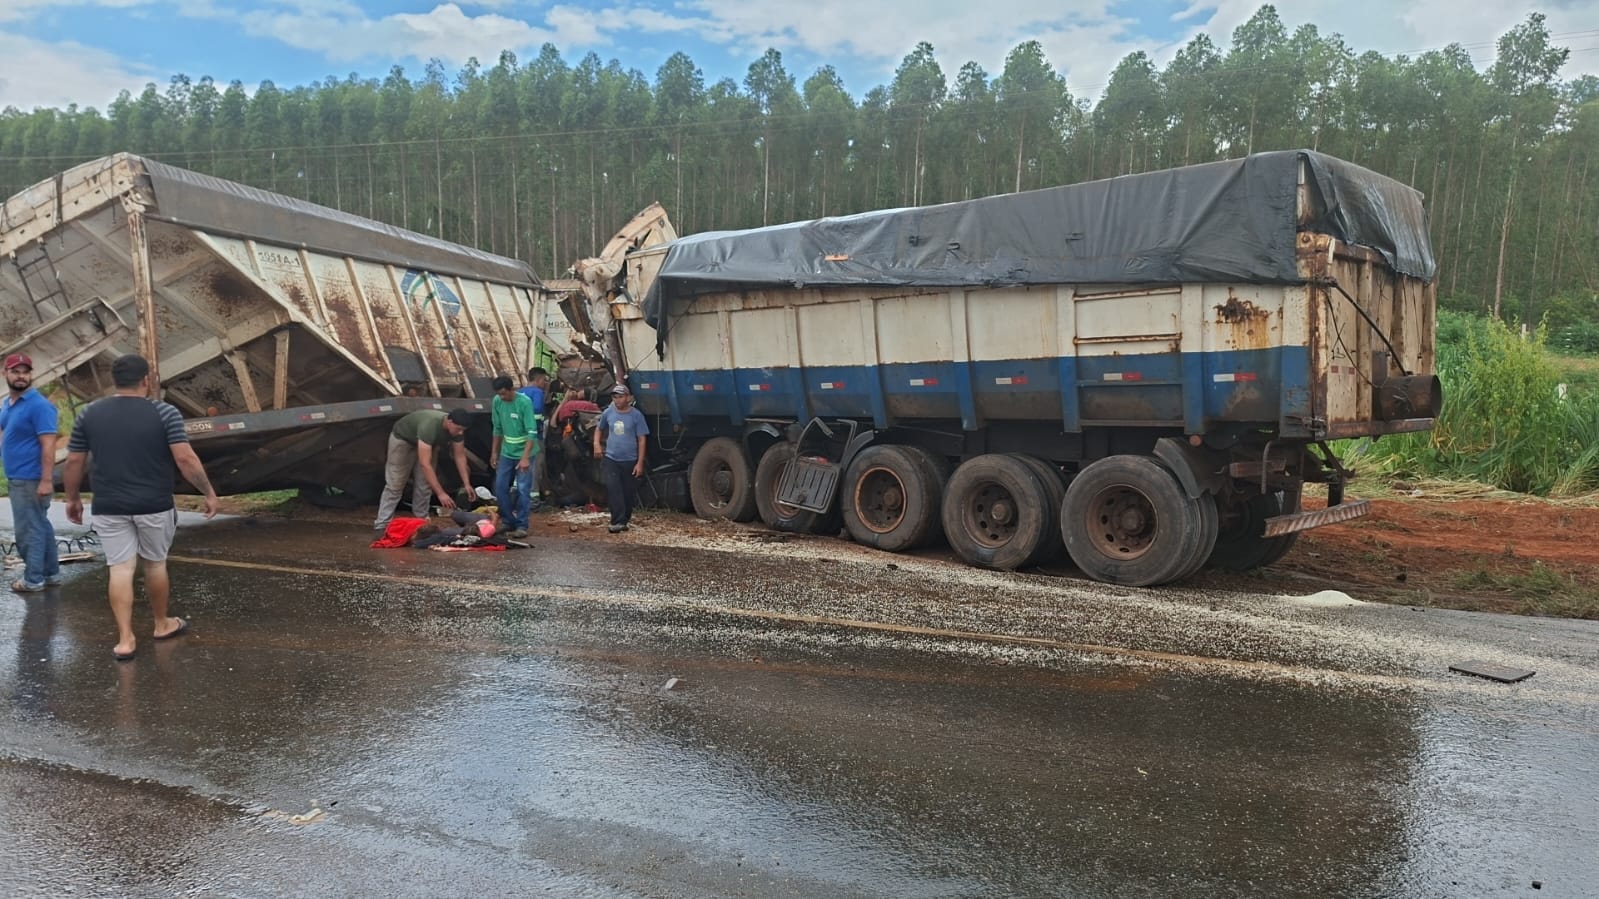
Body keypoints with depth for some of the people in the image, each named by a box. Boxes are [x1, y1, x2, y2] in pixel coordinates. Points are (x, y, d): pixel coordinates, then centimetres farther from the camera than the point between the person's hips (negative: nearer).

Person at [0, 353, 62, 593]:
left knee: (28, 530, -3)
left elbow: (48, 445, -20)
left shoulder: (39, 405, -16)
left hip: (31, 479, -9)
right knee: (40, 526, 15)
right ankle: (51, 573, 23)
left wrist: (46, 481, -23)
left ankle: (33, 580, 6)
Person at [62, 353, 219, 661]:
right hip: (154, 505, -2)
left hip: (109, 507, 2)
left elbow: (73, 462, 6)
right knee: (155, 564, 14)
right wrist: (209, 492, -6)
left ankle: (125, 639, 1)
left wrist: (72, 498, 18)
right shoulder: (164, 413, -8)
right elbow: (186, 459, -14)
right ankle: (161, 624, 30)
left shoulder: (90, 414, 2)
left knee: (120, 569, 3)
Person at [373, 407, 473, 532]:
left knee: (425, 483, -2)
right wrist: (440, 493, -49)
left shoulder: (456, 429, -25)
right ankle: (382, 525, -6)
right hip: (402, 439, -6)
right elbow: (424, 464, -47)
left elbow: (460, 456, -11)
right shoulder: (429, 426, -46)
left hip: (425, 442, 6)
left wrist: (466, 483, -18)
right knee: (395, 485, -8)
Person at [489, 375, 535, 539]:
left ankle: (522, 526, 2)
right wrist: (494, 452, 12)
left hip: (523, 453, -6)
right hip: (506, 453, 6)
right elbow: (498, 429, 11)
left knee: (523, 490, -6)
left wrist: (525, 458, -27)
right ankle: (509, 522, 20)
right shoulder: (497, 401, -1)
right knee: (500, 488, 7)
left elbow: (531, 432, -21)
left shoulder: (524, 402, -18)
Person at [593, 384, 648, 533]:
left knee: (628, 492, 7)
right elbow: (599, 429, 20)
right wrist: (597, 444, 0)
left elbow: (641, 440, -4)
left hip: (630, 460, -1)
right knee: (613, 489, -13)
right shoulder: (608, 413, 3)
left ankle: (624, 520, 22)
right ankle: (617, 521, -15)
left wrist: (640, 463, -9)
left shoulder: (636, 415, -5)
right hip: (611, 459, 1)